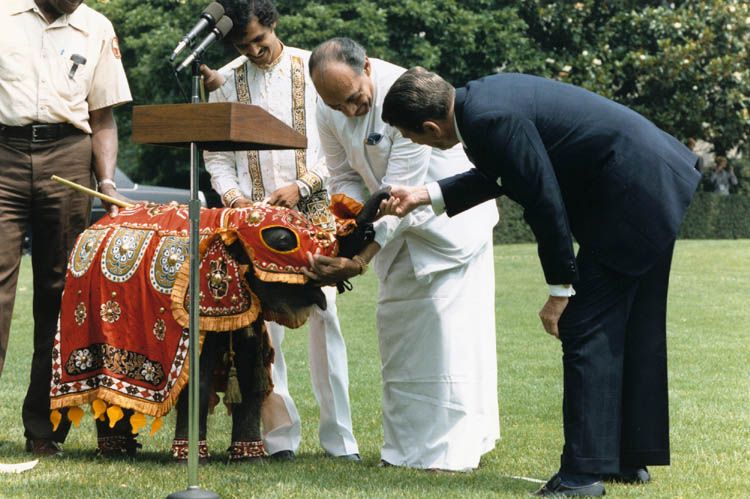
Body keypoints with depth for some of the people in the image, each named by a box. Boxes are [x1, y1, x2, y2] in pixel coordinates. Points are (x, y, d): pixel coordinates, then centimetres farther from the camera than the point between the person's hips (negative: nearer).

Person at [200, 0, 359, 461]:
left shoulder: (313, 69, 3)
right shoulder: (227, 82, 9)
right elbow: (216, 155, 12)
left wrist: (303, 185, -10)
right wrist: (231, 194, -6)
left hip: (312, 211, -2)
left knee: (324, 316, -5)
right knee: (262, 322, -5)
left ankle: (339, 435, -1)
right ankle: (280, 433, 0)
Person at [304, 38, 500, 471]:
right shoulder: (331, 111, -12)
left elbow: (400, 193, -32)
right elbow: (346, 179, -2)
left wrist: (361, 260, -33)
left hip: (450, 214, -7)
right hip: (398, 225, 7)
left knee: (449, 327, -12)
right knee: (397, 325, 7)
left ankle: (456, 446, -8)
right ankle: (409, 443, 16)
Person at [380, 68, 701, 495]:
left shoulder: (490, 119, -22)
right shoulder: (483, 95, 8)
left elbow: (544, 201, -20)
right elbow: (496, 178, 23)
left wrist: (561, 289, -12)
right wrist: (427, 196, 22)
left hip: (630, 199, -10)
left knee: (586, 331, -7)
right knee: (633, 330, 17)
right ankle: (632, 459, 27)